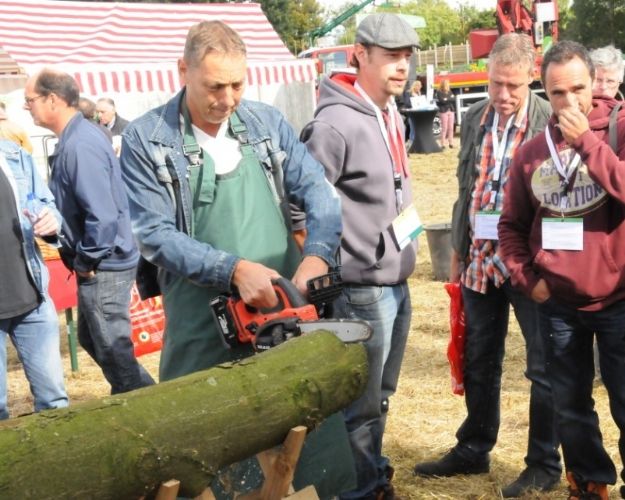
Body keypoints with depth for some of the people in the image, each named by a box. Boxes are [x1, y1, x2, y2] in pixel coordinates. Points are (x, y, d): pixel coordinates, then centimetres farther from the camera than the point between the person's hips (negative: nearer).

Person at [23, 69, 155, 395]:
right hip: (98, 265, 10)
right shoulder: (73, 139, 9)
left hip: (103, 268, -10)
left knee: (113, 348, 2)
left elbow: (102, 216, -29)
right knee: (91, 339, 22)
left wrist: (86, 262, -17)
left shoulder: (80, 146, -23)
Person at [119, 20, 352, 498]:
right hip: (204, 328, -2)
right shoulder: (146, 139, -5)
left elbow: (318, 191, 2)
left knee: (317, 428, 12)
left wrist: (316, 256, -17)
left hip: (285, 312, 3)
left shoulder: (268, 123, 5)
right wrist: (234, 269, -22)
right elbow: (156, 235, -11)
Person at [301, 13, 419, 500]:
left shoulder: (392, 116, 10)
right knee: (360, 404, 4)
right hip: (363, 290, -9)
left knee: (380, 396, 21)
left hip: (398, 282, 9)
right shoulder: (336, 123, -19)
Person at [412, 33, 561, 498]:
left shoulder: (551, 122, -11)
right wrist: (459, 249, 17)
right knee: (479, 362, 17)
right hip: (480, 258, 6)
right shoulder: (476, 119, 7)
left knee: (544, 366, 7)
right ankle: (473, 449, 32)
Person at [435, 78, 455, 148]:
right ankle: (443, 144, -4)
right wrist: (450, 99, -4)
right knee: (444, 128, -7)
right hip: (443, 111, -6)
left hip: (451, 111, 6)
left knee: (451, 127, 4)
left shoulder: (449, 91, 15)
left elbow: (453, 100, 7)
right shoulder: (439, 92, -4)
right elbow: (442, 101, -16)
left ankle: (451, 143, 9)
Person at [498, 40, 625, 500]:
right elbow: (512, 225, 12)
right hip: (558, 304, 4)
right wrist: (526, 277, 0)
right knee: (571, 407, 16)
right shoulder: (532, 152, 4)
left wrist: (587, 141, -22)